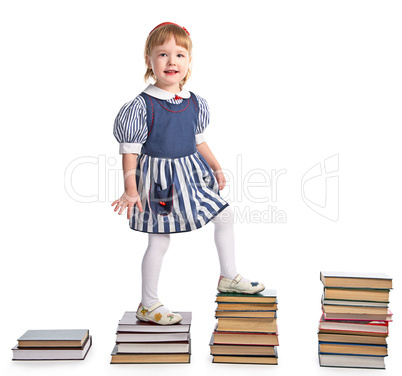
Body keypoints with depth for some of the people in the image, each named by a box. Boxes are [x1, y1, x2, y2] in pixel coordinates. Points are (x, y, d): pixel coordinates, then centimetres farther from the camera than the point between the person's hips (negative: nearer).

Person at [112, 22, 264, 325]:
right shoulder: (142, 106, -15)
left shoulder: (195, 104, 3)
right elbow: (130, 151, -13)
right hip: (159, 180, -6)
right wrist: (130, 190, -19)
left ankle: (229, 277, 33)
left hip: (191, 172, 7)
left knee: (225, 216, 14)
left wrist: (217, 168, 16)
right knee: (159, 241, 0)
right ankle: (148, 305, 18)